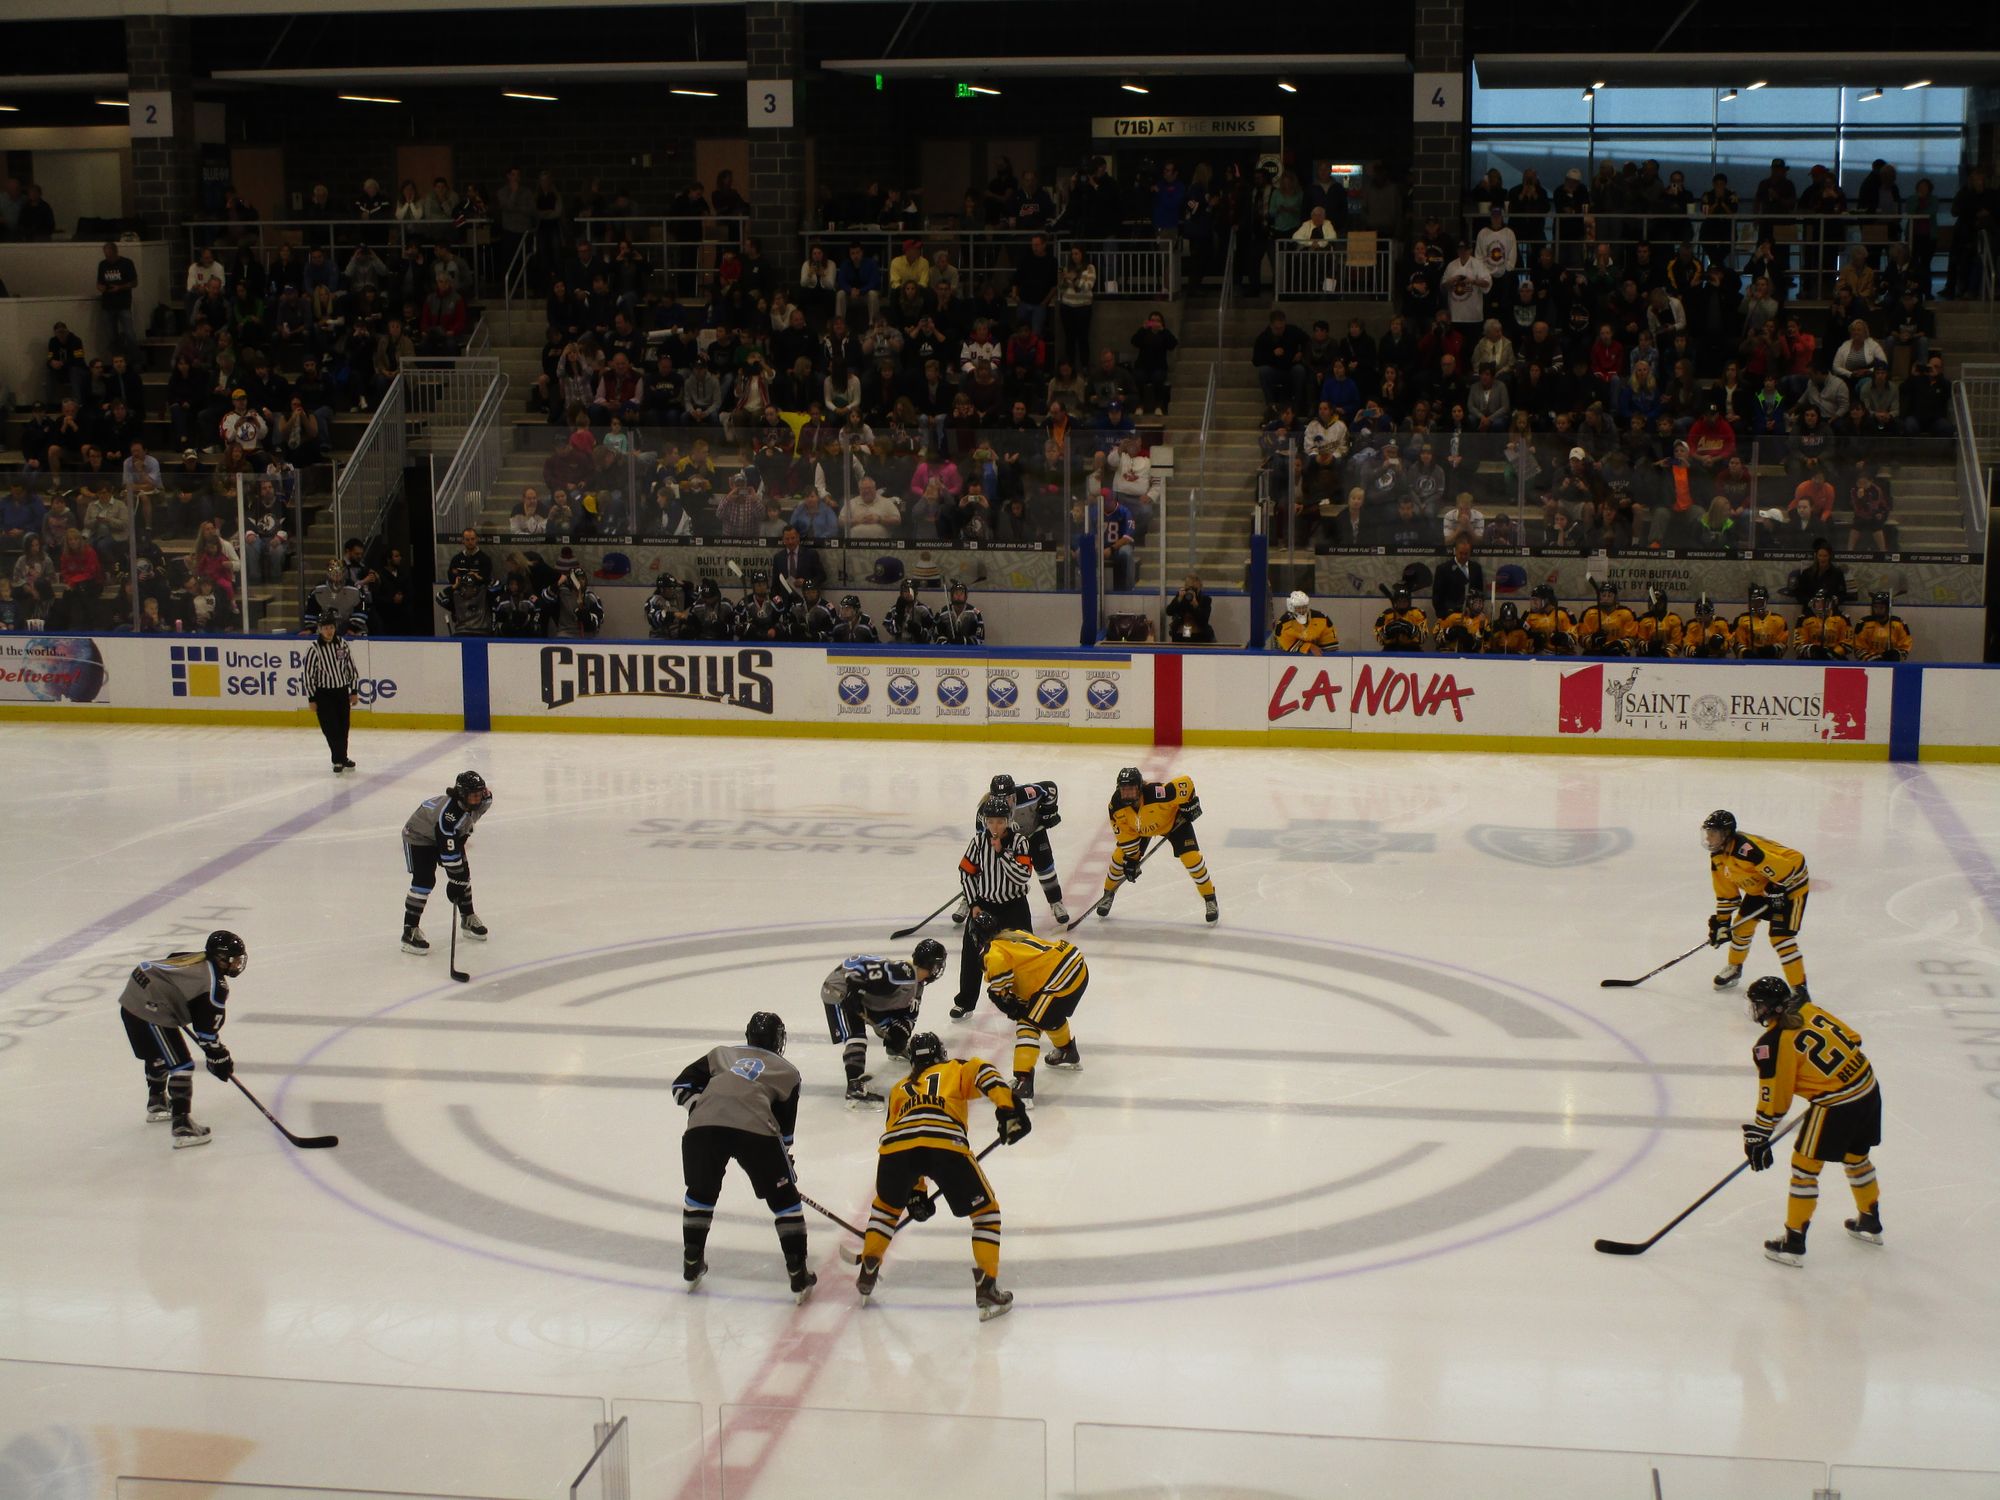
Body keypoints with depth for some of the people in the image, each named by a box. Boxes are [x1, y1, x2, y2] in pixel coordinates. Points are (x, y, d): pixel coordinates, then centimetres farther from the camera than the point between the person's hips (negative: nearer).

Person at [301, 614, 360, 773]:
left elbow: (351, 667, 7)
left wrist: (354, 691, 7)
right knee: (330, 728, -5)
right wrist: (312, 699, -8)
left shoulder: (342, 644, -1)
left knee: (343, 727, 10)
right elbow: (308, 674, -8)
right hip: (323, 694, -4)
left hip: (342, 691, 4)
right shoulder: (314, 649, -12)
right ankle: (339, 760, 7)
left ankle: (342, 758, 26)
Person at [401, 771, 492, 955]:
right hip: (419, 837, -8)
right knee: (424, 880, -19)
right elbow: (449, 853, -38)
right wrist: (455, 881, -33)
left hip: (451, 835, 8)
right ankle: (410, 931, -16)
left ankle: (468, 919, 27)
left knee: (463, 874, 7)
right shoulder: (449, 814, -42)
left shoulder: (479, 802, -19)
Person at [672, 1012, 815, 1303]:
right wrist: (786, 1165, 40)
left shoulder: (722, 1054, 33)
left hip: (702, 1126, 2)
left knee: (701, 1193, 28)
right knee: (784, 1199, 14)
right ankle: (799, 1277, 13)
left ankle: (692, 1265, 32)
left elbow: (682, 1087, 24)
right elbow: (785, 1128, 29)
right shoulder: (787, 1072, 28)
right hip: (755, 1130, -2)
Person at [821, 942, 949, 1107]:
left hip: (863, 995, 10)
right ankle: (855, 1086, -35)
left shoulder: (915, 984, 3)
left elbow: (909, 1014, 12)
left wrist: (901, 1031, -4)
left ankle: (897, 1049, 41)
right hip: (839, 989, -10)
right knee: (855, 1035, -25)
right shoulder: (901, 972, -30)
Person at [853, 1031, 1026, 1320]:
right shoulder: (956, 1069, 32)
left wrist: (914, 1193, 40)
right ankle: (986, 1290, 6)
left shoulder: (899, 1089, 40)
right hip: (945, 1144, -3)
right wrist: (1008, 1108, -3)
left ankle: (867, 1274, 34)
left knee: (886, 1205, 34)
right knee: (985, 1211, 14)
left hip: (895, 1145, 3)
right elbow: (982, 1071, 8)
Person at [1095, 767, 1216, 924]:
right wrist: (1131, 858, -17)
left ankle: (1210, 899, 4)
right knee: (1120, 856, -5)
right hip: (1140, 827, 3)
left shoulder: (1157, 793, -45)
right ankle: (1108, 894, 21)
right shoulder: (1117, 805, -29)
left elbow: (1185, 782, -35)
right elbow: (1124, 832, -17)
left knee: (1191, 857, -15)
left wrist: (1190, 803, -22)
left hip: (1173, 820, -3)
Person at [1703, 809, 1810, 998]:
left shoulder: (1745, 848, -36)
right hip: (1759, 888, 9)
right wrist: (1721, 922, 5)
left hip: (1789, 885, -9)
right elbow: (1725, 893, 8)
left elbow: (1794, 861, -36)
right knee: (1742, 924, 11)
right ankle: (1734, 968, 38)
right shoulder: (1717, 856, -4)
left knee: (1780, 936, -17)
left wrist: (1777, 888, -26)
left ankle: (1799, 990, -11)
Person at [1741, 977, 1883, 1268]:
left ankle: (1793, 1243, 10)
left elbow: (1773, 1098, -11)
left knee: (1805, 1165, 5)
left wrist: (1758, 1136, -2)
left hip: (1835, 1105, -8)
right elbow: (1852, 1038, 13)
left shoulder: (1772, 1043, -14)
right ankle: (1870, 1224, 46)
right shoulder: (1809, 1010, 5)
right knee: (1856, 1157, 28)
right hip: (1868, 1087, 8)